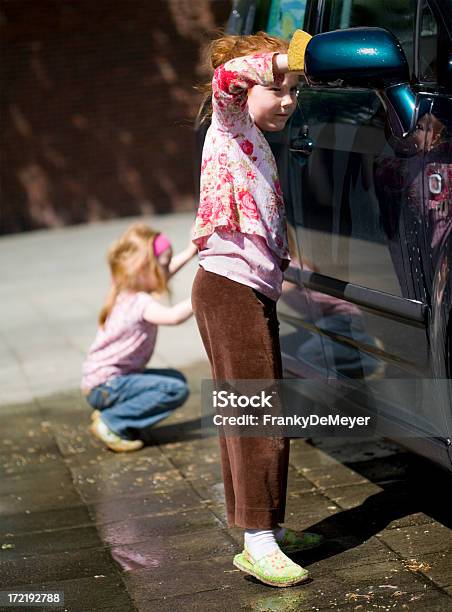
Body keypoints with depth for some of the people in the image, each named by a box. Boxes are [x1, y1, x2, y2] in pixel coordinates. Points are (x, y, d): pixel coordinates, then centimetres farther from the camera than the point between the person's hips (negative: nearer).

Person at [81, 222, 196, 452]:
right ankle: (112, 423, -13)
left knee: (176, 379, 19)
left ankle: (111, 412, 11)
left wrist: (190, 251, 25)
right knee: (176, 390, -19)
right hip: (105, 386, -10)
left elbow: (164, 272, 26)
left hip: (112, 378, 10)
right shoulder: (140, 303, -24)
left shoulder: (128, 293, 7)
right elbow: (173, 316, -43)